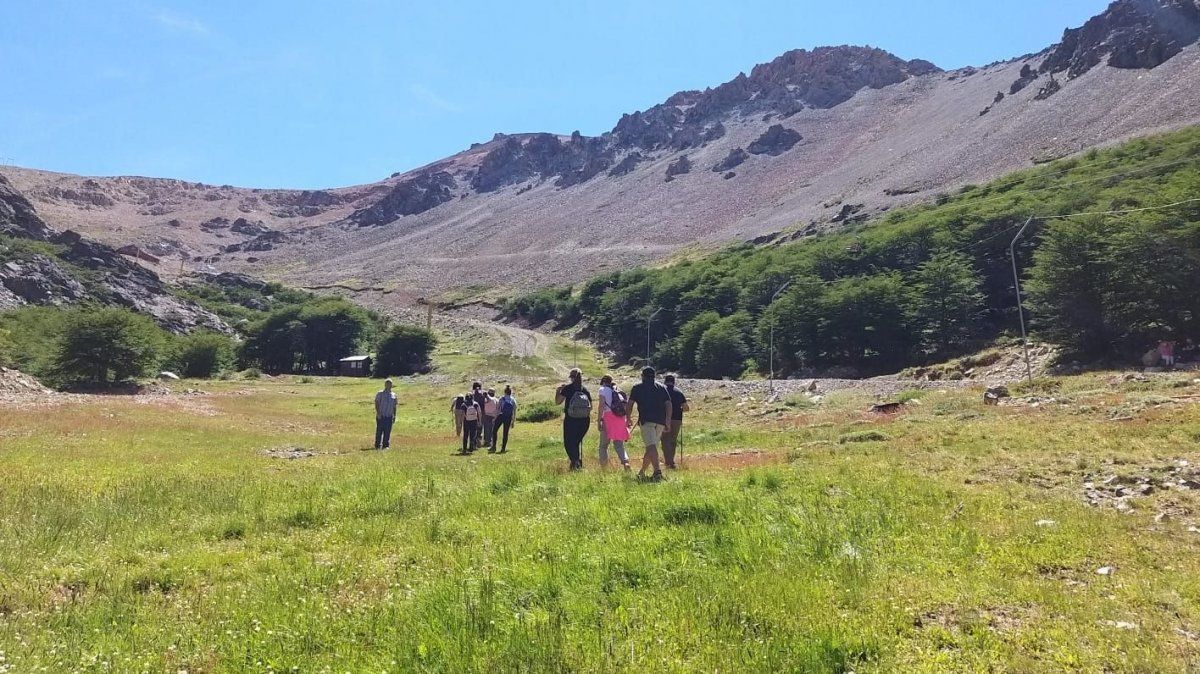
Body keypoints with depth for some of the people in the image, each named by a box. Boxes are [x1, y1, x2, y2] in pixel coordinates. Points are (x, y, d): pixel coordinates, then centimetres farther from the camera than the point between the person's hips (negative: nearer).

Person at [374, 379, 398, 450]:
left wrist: (394, 416, 10)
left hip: (389, 417, 3)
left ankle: (386, 445, 6)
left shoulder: (393, 395, 14)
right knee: (379, 431, -3)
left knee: (387, 432, 1)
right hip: (381, 416, -3)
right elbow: (376, 404, -3)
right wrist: (378, 413, -14)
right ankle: (378, 445, 2)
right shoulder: (380, 394, 3)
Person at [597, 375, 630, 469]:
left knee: (603, 445, 7)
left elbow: (601, 406, -7)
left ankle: (604, 466, 5)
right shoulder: (618, 391, 19)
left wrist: (599, 421, -9)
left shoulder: (603, 390, 5)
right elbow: (625, 407, 14)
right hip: (620, 418, 5)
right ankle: (625, 461, -15)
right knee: (619, 444, 9)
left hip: (608, 416, -5)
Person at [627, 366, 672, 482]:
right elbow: (668, 404, 8)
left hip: (646, 420, -4)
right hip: (660, 421, 4)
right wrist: (668, 420, 8)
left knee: (651, 446, -16)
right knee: (651, 447, 15)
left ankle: (657, 470, -35)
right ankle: (642, 472, 25)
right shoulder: (662, 387, 18)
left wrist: (628, 418, 16)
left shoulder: (637, 387, 11)